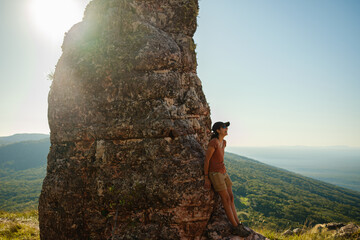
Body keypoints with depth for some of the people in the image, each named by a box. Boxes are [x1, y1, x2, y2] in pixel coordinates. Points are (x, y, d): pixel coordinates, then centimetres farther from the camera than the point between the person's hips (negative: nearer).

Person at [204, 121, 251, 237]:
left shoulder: (223, 142, 9)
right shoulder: (213, 143, -19)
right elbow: (206, 160, -15)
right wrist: (206, 179, -12)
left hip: (223, 172, 9)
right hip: (215, 174, -9)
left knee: (231, 198, 8)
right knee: (226, 199, -5)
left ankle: (238, 224, 14)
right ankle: (235, 227, 4)